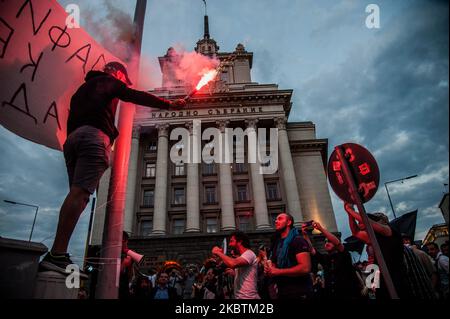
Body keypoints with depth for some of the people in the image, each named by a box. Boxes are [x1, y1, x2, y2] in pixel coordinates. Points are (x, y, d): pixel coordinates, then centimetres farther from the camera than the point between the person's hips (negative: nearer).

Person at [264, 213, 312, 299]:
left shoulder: (298, 240, -11)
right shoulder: (277, 244, 13)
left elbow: (305, 268, -23)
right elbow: (274, 266, 22)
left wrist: (278, 271, -20)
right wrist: (269, 270, -3)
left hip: (299, 293, -8)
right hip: (283, 293, 8)